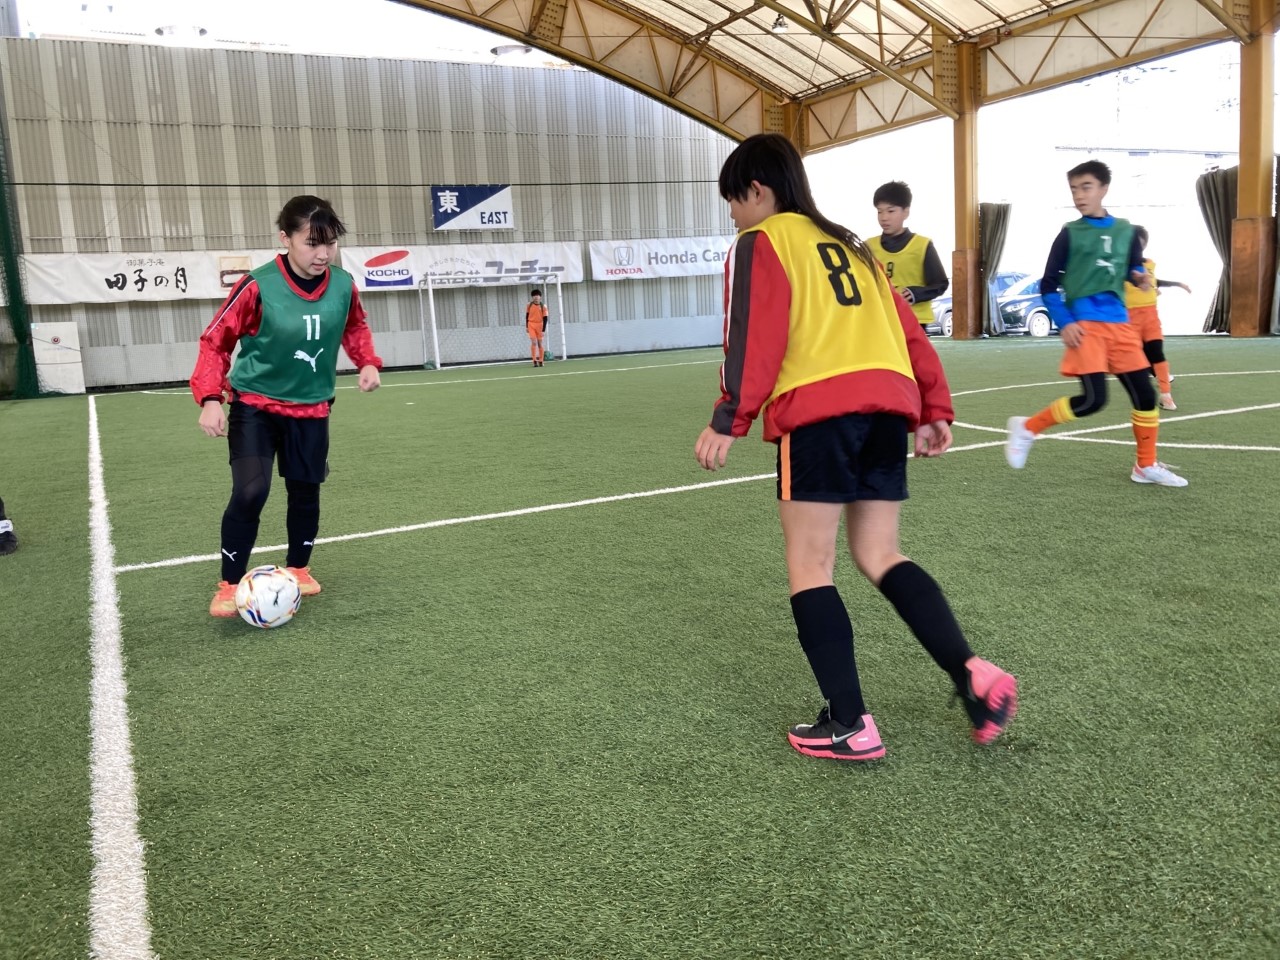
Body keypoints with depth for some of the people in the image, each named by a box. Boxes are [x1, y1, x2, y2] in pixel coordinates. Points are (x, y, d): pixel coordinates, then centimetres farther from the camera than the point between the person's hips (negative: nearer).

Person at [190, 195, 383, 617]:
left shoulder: (343, 285, -9)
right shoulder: (258, 286, -21)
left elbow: (355, 327, 13)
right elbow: (215, 342, -12)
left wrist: (368, 362, -4)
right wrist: (210, 399, -22)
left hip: (311, 409, 4)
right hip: (254, 405, -4)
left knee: (305, 491, 12)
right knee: (250, 492, -16)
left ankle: (298, 569, 35)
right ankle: (230, 585, 3)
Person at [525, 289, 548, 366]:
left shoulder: (543, 307, -7)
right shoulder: (529, 305, -1)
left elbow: (545, 319, -8)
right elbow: (527, 316, 11)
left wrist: (543, 330, -14)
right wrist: (526, 326, 11)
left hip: (539, 325, 0)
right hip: (531, 325, 0)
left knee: (540, 343, 5)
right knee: (534, 343, -12)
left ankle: (540, 361, 15)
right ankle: (534, 360, -8)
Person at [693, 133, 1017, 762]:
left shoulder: (760, 242, 8)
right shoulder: (848, 243, 28)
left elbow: (756, 336, -9)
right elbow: (905, 327, 23)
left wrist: (729, 420, -14)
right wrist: (933, 408, 21)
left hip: (818, 411, -7)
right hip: (887, 403, 7)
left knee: (809, 567, 2)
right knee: (878, 556, 15)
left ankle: (850, 726, 2)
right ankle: (973, 674, -1)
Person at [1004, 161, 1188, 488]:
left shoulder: (1126, 231, 12)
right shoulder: (1070, 233, 1)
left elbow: (1135, 270, 22)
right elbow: (1048, 285, 1)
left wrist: (1141, 279, -3)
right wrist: (1064, 324, -10)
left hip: (1119, 323, 5)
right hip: (1084, 324, -5)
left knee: (1145, 394, 5)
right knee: (1094, 399, -17)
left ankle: (1146, 466, 19)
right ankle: (1027, 428, 1)